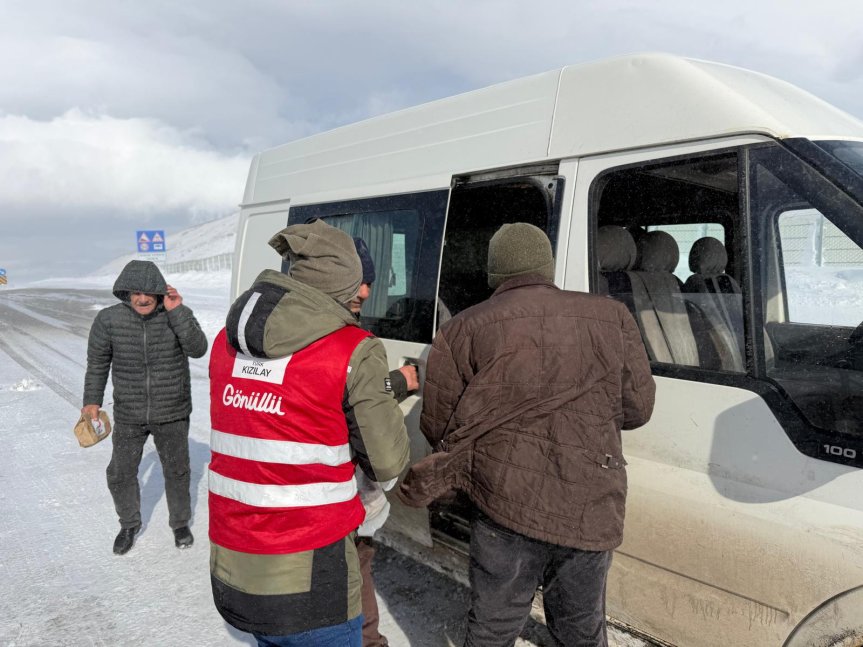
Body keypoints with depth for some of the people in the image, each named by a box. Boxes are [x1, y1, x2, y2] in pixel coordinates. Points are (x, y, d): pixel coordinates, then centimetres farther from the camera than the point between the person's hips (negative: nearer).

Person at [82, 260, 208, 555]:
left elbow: (198, 349, -25)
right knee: (120, 474, 13)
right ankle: (129, 525, 39)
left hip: (172, 414, -1)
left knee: (176, 471, 15)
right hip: (128, 416, 1)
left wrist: (176, 311, -31)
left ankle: (180, 523, 39)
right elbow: (97, 362, 2)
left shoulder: (177, 314, -12)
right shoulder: (109, 319, -11)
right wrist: (92, 400, 1)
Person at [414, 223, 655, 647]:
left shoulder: (463, 329, -3)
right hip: (592, 509, 2)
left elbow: (437, 427, -1)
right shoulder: (611, 317, 3)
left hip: (504, 502, -2)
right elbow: (637, 409, 8)